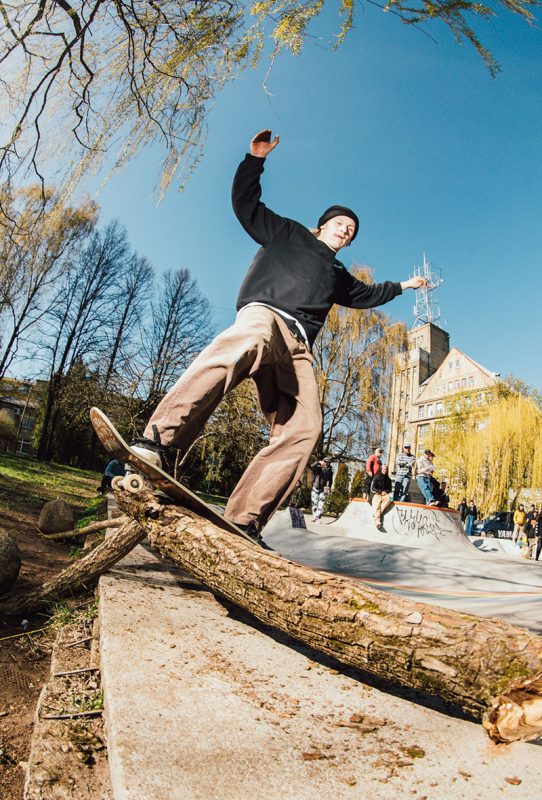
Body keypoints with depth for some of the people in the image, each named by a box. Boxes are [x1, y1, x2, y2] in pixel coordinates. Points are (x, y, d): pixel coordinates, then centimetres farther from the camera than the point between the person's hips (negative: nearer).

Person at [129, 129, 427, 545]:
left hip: (297, 346, 6)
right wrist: (256, 159, 15)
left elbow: (366, 294, 58)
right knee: (246, 343, -45)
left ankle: (244, 520, -20)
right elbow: (245, 203, 24)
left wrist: (402, 286, 64)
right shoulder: (287, 233, 29)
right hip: (264, 313, -5)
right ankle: (156, 437, -51)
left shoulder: (338, 274, 42)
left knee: (303, 429, -17)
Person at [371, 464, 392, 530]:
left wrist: (385, 491, -5)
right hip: (376, 494, -3)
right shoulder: (376, 478, 2)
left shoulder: (388, 479, 13)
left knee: (388, 498, -33)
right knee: (377, 502, -36)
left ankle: (377, 513, -39)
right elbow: (372, 488, -2)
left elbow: (390, 489, 16)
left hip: (384, 494, 3)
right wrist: (380, 491, -13)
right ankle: (377, 521, -50)